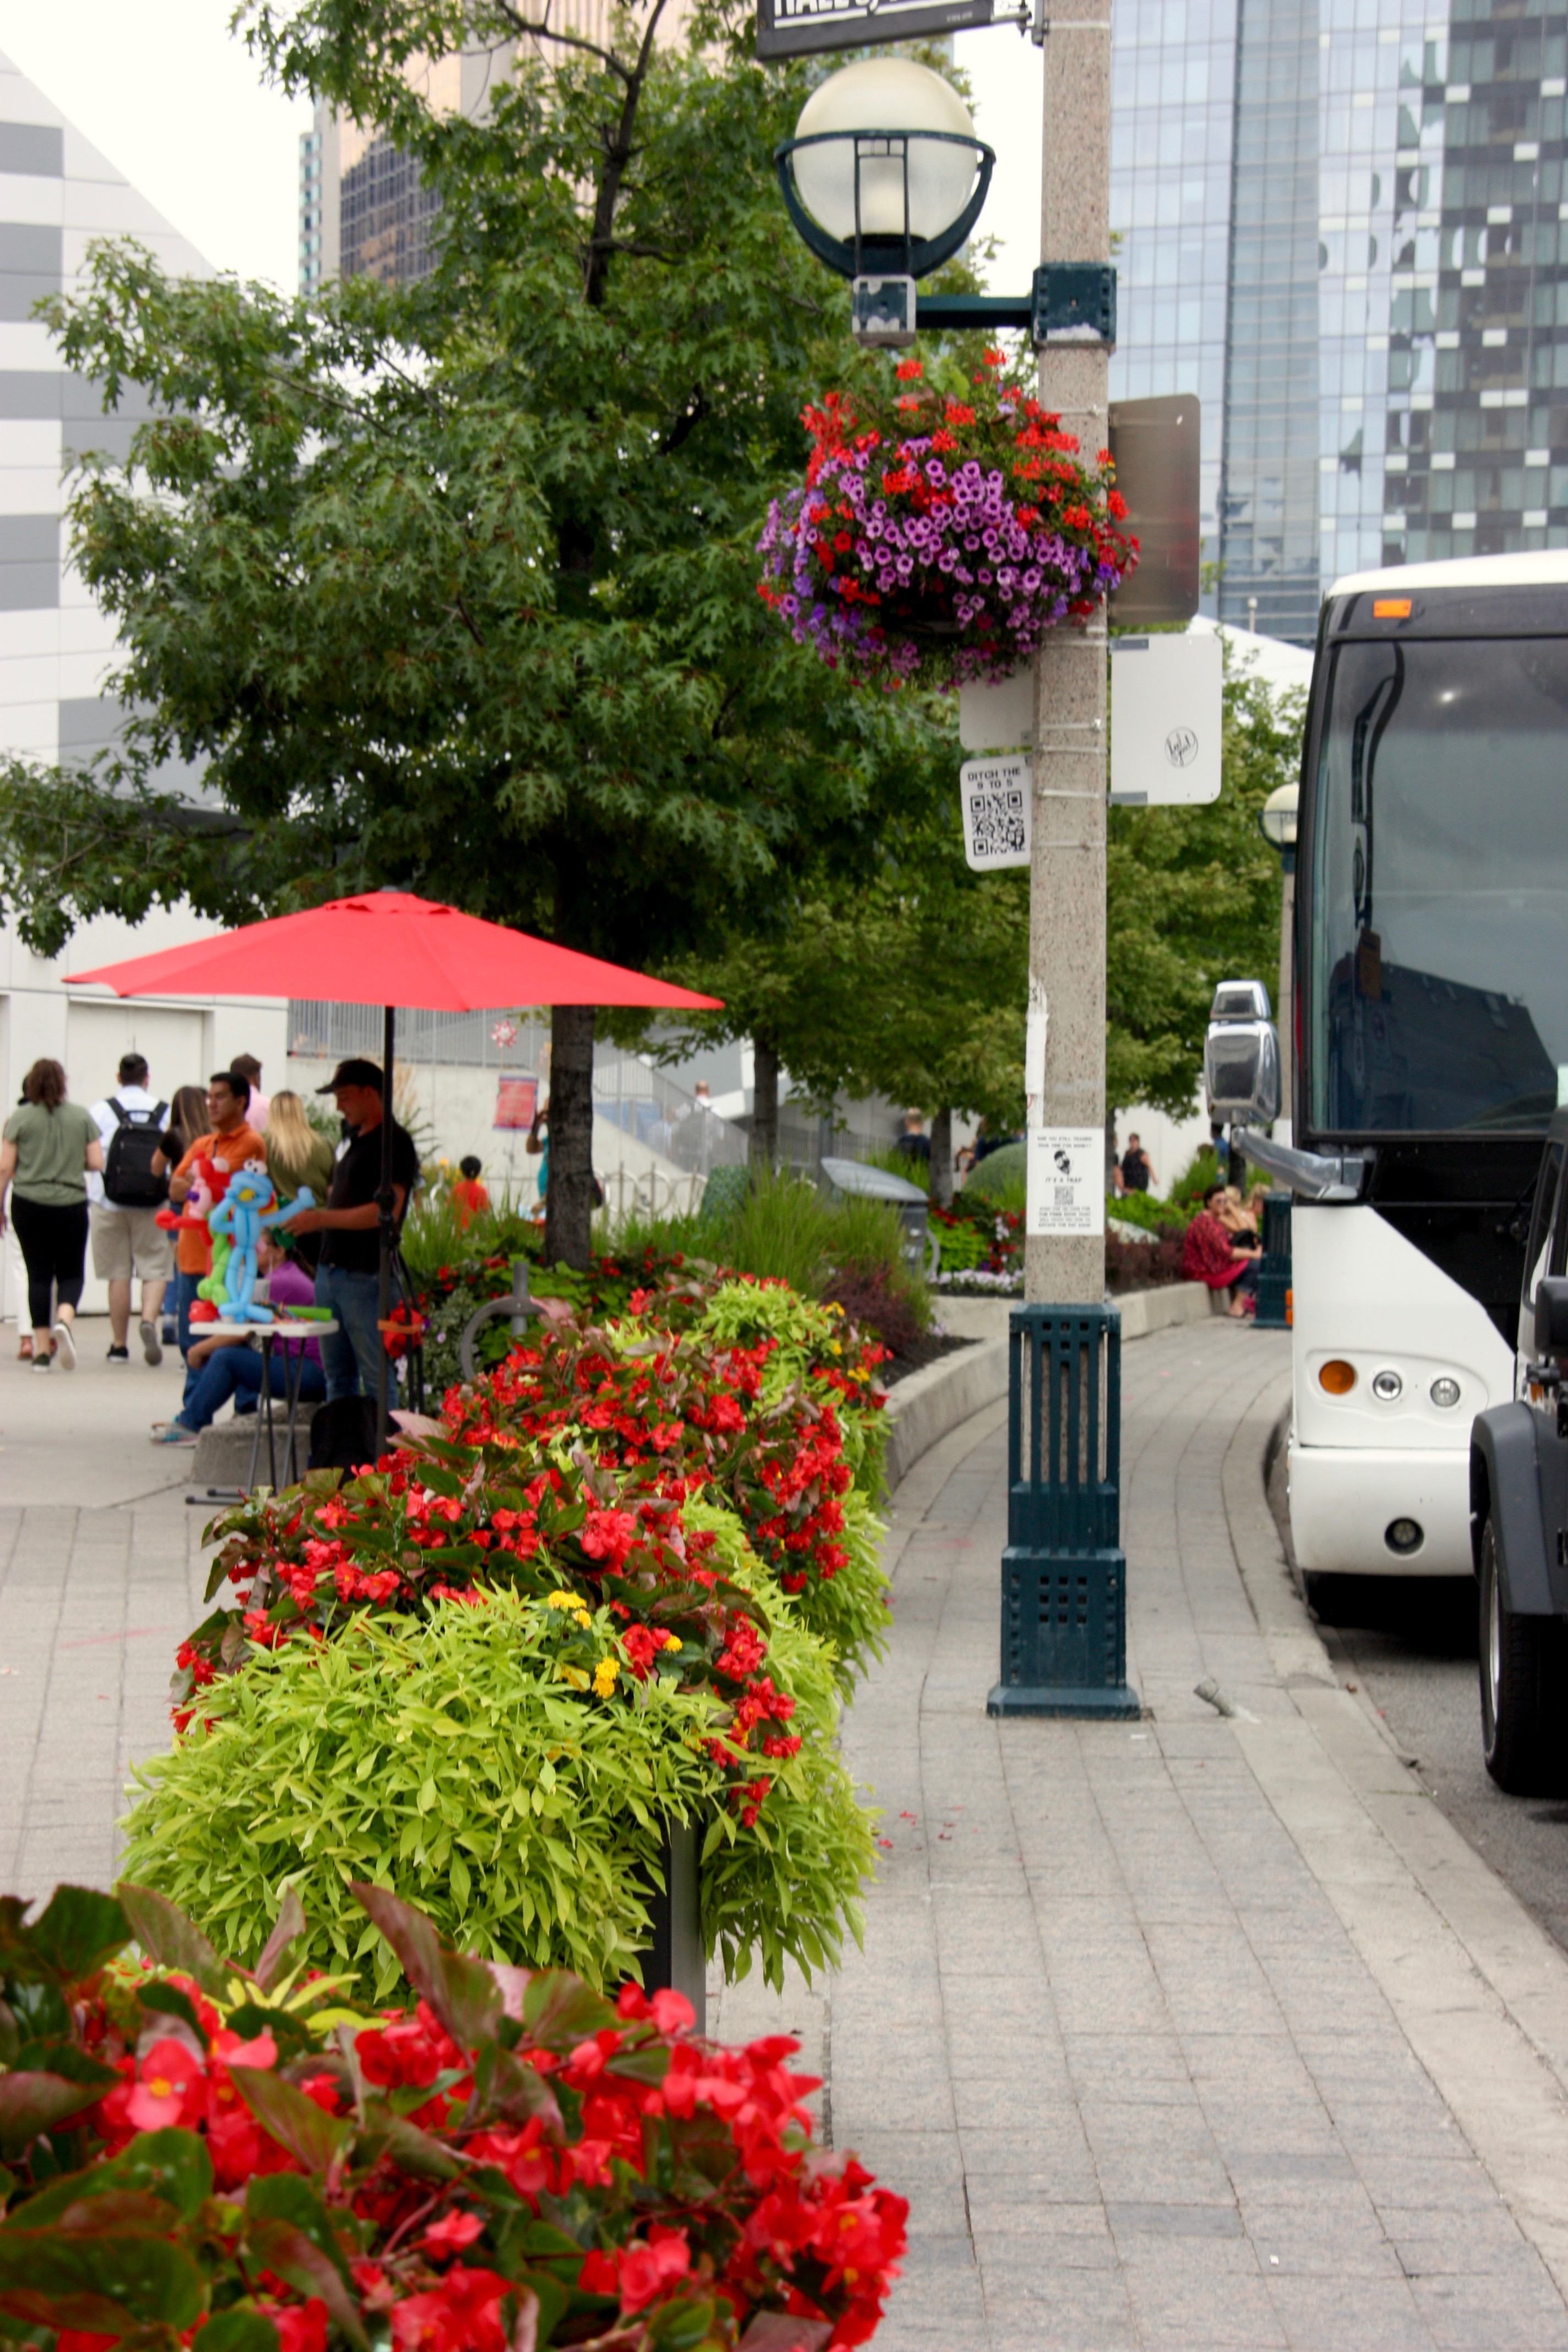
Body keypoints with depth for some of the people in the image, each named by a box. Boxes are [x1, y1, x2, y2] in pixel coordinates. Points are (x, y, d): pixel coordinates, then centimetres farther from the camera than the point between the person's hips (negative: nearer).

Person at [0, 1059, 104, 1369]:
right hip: (71, 1204, 0)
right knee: (71, 1273, 10)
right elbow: (96, 1164, 1)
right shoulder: (82, 1117, 3)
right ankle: (64, 1320, -20)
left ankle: (42, 1349, 6)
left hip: (29, 1206, 0)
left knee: (38, 1274, 7)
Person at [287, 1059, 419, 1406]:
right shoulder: (351, 1139, 17)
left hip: (365, 1276, -9)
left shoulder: (394, 1143, -11)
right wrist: (305, 1214, 12)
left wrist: (322, 1218, -19)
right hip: (331, 1269, 9)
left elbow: (388, 1210, -20)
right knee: (337, 1374, 13)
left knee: (375, 1378, -6)